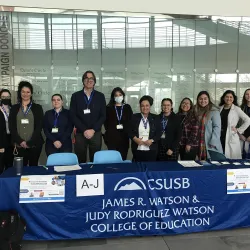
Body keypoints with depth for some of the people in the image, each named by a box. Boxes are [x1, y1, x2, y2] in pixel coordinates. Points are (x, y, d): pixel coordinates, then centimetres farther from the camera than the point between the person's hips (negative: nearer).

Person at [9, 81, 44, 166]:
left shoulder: (38, 108, 4)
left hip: (34, 145, -1)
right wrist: (20, 141, -9)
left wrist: (29, 143, -10)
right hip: (19, 146, 1)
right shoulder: (14, 108, 9)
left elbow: (39, 127, -2)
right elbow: (12, 127, 4)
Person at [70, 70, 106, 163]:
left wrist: (93, 130, -9)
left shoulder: (100, 96, 6)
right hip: (80, 134, 0)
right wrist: (84, 130, -11)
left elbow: (103, 116, 2)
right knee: (80, 162, 4)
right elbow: (73, 116, -2)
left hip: (96, 133, 1)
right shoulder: (75, 96, 4)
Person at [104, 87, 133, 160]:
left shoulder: (127, 107, 12)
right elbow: (106, 122, 6)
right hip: (112, 137, -1)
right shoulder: (109, 108, 9)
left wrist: (124, 127, -4)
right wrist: (115, 127, -4)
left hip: (124, 136, 1)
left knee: (123, 158, 0)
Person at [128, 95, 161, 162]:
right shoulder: (134, 117, 6)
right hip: (137, 150, 0)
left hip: (151, 150, 0)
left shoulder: (156, 118, 6)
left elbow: (159, 133, 4)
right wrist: (135, 139, -12)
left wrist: (151, 140, -12)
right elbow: (129, 131, 6)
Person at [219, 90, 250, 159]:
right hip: (220, 137, 3)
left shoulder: (236, 109, 0)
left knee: (232, 159, -3)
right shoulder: (220, 108, 11)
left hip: (231, 138, -3)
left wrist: (239, 130, -4)